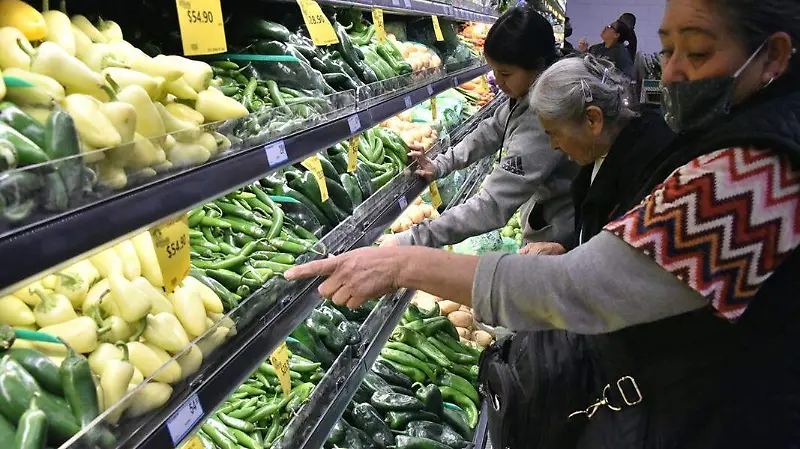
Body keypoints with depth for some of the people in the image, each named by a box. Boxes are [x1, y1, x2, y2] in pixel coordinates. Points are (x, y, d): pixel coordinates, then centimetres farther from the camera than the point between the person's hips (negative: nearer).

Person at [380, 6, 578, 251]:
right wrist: (440, 165, -5)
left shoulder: (542, 122, -36)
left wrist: (412, 240, -39)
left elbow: (493, 205, -39)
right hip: (544, 216, 8)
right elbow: (492, 129, 8)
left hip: (557, 237, -8)